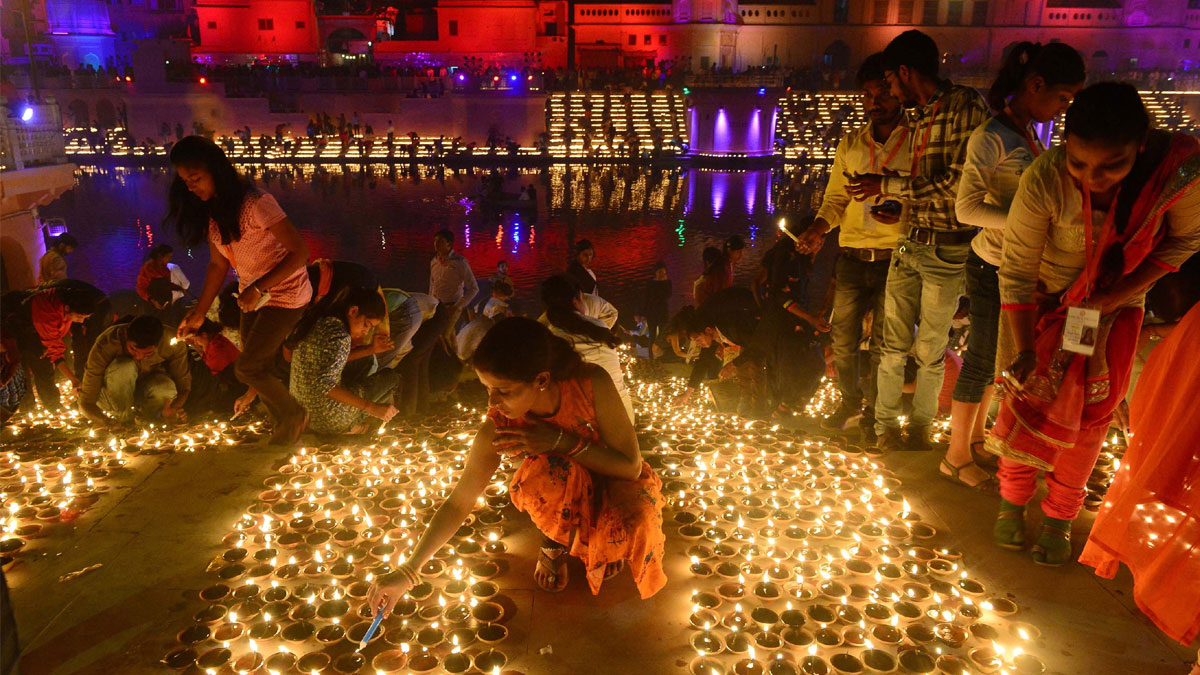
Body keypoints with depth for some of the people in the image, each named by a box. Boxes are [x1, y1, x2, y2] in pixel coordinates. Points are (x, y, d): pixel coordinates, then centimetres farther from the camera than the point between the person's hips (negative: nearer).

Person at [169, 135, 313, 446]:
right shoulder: (210, 213, 2)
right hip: (253, 298, 8)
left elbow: (300, 251, -24)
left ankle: (294, 415, 12)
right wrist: (198, 313, 8)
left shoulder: (255, 204, -24)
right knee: (260, 370, 9)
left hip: (284, 295, -8)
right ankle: (284, 426, 27)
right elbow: (218, 264, 9)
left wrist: (258, 288, -26)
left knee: (247, 369, -10)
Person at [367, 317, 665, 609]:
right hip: (562, 487, 1)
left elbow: (631, 467, -24)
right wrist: (407, 572, -19)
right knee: (548, 473, -36)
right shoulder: (497, 429, -25)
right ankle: (554, 543, -2)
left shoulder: (592, 383, -30)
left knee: (637, 521, -35)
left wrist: (560, 441, -34)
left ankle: (601, 542, 4)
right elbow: (458, 503, -15)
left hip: (614, 479, 0)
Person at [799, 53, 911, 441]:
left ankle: (873, 413, 19)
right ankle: (849, 400, 30)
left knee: (884, 343, 3)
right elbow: (835, 197, 13)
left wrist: (903, 214, -18)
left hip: (894, 258, -3)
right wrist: (819, 229, -6)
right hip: (852, 257, 3)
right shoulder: (849, 145, 13)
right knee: (843, 339, 8)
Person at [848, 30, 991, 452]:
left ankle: (921, 427, 23)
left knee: (931, 350, 7)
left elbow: (956, 185, -19)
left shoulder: (966, 106, -12)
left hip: (946, 250, -6)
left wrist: (888, 185, -15)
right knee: (893, 343, 8)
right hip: (909, 243, 6)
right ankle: (885, 424, 20)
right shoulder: (920, 119, 13)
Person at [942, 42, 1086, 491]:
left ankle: (976, 438, 35)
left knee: (996, 357, 18)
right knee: (981, 361, 3)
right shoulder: (991, 139, -18)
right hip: (994, 268, -8)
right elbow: (967, 208, -23)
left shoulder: (1029, 135, 8)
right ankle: (956, 457, 18)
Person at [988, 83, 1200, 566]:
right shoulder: (1044, 180, -32)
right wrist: (1024, 349, -29)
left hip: (1118, 306, 2)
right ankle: (1013, 500, 24)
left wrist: (1119, 294, -20)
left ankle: (1060, 517, 24)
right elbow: (1016, 271, -25)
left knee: (1093, 413, 7)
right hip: (1049, 301, -1)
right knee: (1029, 397, 2)